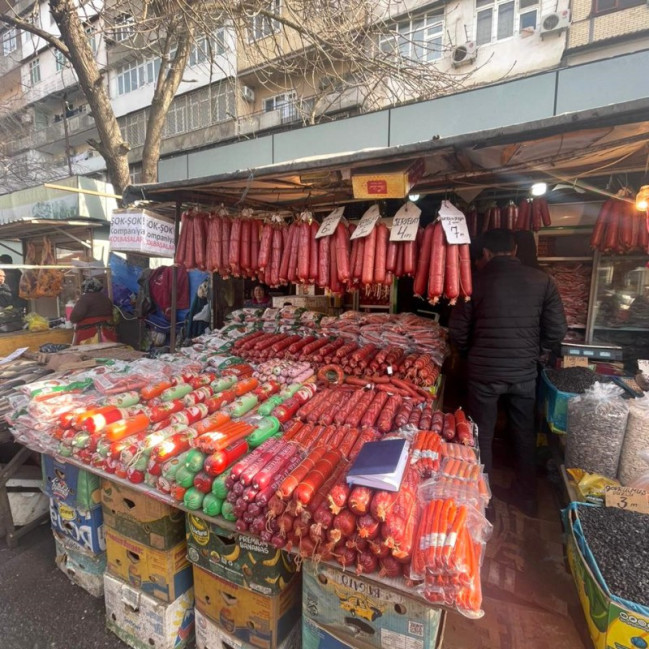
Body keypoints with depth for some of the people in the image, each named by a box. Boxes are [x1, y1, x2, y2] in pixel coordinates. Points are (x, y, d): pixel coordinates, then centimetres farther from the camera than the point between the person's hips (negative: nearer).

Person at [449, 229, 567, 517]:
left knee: (482, 435, 14)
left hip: (484, 371, -2)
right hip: (524, 371, 3)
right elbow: (557, 331, -2)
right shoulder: (542, 280, -4)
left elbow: (458, 333, -8)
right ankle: (526, 496, 38)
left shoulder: (475, 280, -11)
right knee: (525, 434, 21)